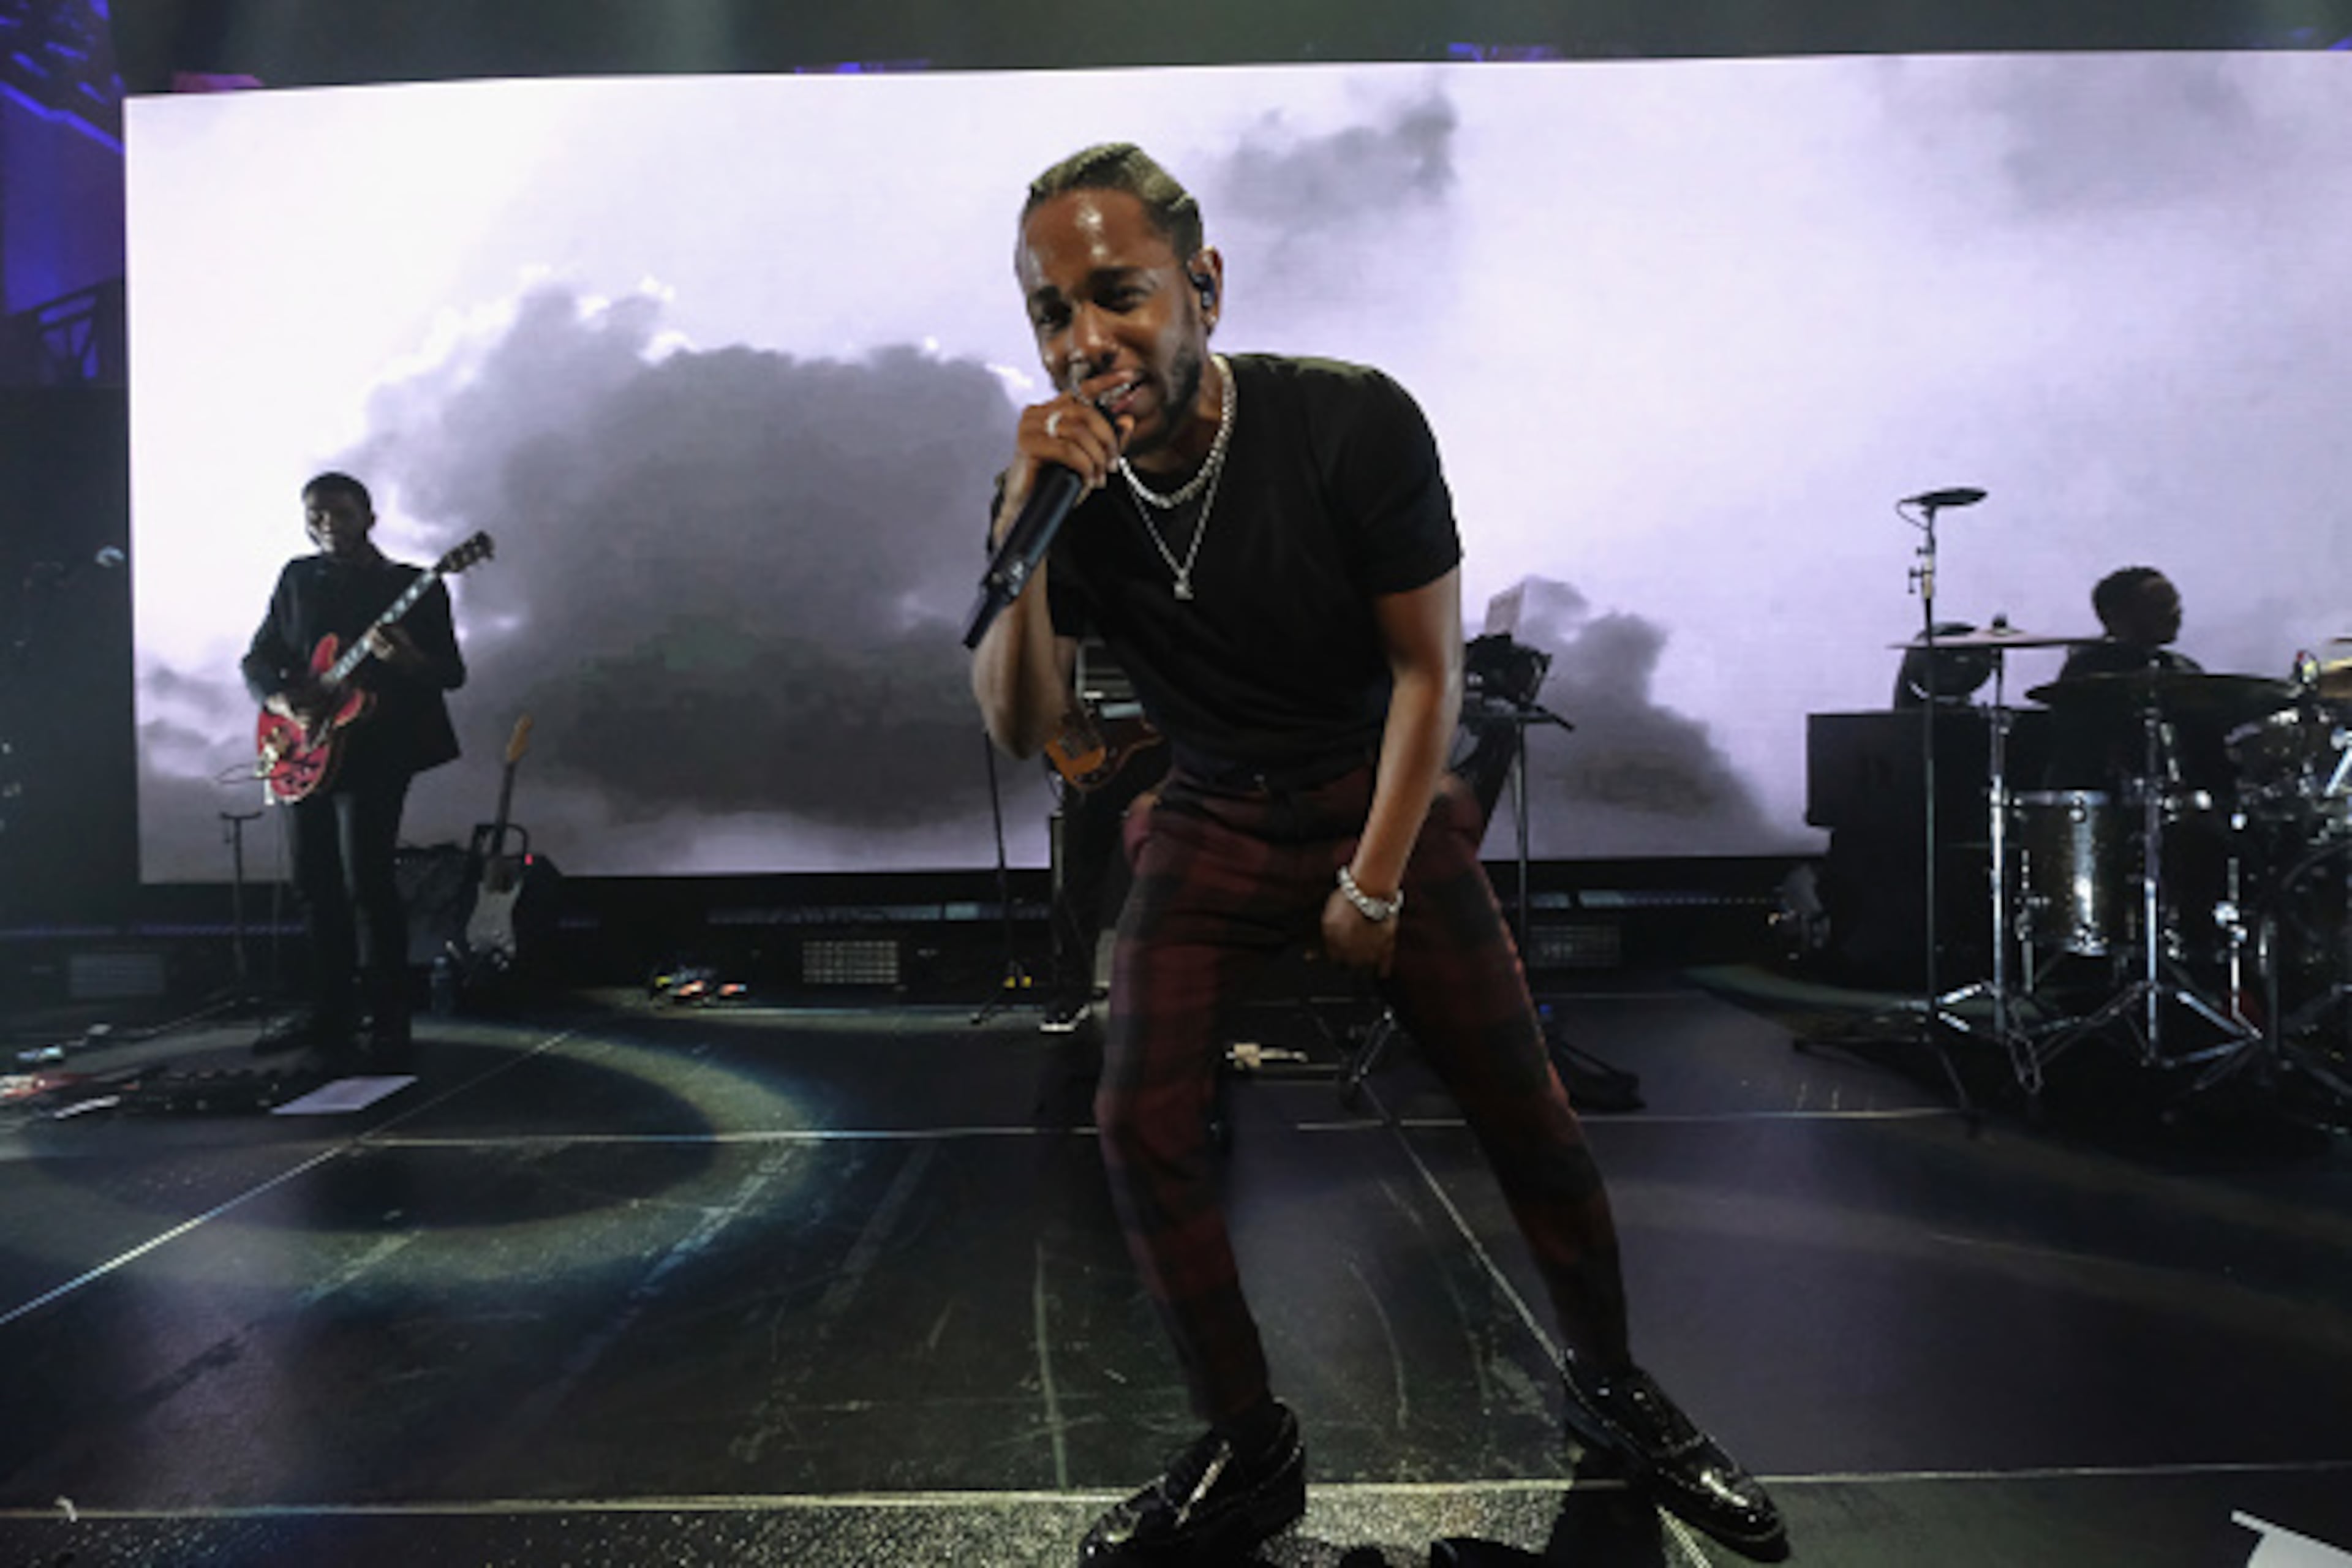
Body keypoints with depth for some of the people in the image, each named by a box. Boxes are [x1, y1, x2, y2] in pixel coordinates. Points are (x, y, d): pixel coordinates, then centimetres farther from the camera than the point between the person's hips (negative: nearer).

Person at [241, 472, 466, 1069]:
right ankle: (328, 1010, 24)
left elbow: (453, 673, -4)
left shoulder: (413, 587, -1)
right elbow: (257, 658, 13)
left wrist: (407, 661, -25)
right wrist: (280, 700, -8)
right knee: (315, 885, 11)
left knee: (366, 884, -11)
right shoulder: (297, 578, 12)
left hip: (375, 752, -5)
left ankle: (387, 1023, -3)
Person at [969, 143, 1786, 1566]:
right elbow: (1022, 728, -15)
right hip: (1212, 821, 2)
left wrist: (1375, 886, -12)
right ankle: (1250, 1454, 11)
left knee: (1524, 1107, -2)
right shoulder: (1060, 482, -12)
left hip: (1385, 796, -2)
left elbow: (1428, 665, -13)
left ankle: (1611, 1384, 25)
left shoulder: (1353, 424, -20)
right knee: (1142, 1126, -8)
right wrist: (1022, 527, -30)